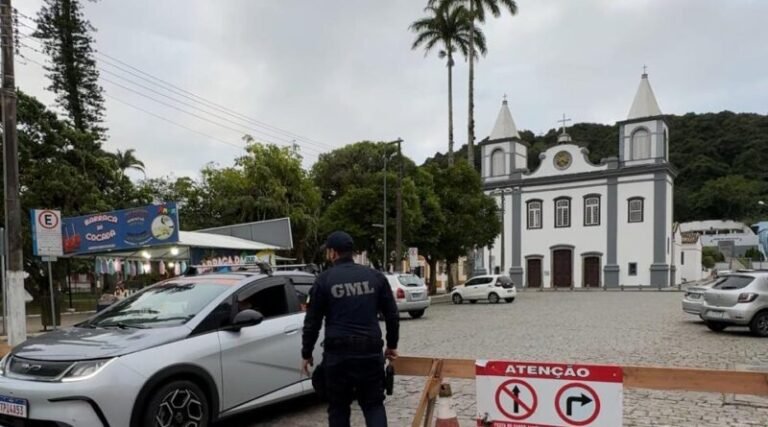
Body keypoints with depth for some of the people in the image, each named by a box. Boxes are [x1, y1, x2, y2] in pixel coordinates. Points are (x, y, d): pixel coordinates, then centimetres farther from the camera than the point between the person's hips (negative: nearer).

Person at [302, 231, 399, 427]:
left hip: (338, 353, -2)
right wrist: (392, 345, 21)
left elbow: (312, 322, 0)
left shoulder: (324, 280, -2)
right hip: (371, 351, 2)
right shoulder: (375, 276, 6)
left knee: (338, 407, 13)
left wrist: (306, 354, 11)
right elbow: (392, 315, 9)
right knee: (373, 404, 12)